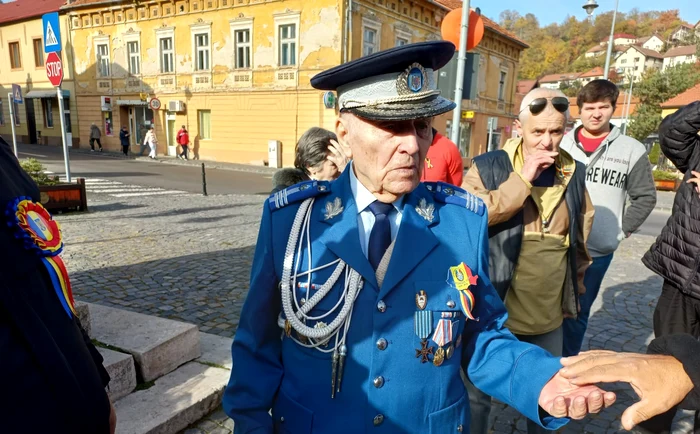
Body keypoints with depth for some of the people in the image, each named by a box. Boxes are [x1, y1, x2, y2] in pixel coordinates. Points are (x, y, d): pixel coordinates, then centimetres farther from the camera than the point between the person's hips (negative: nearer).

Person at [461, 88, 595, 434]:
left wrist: (576, 284, 17)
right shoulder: (488, 167, -10)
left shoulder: (575, 173, 3)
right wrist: (523, 179, -25)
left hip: (549, 315, 4)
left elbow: (581, 237, 14)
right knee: (479, 391, 14)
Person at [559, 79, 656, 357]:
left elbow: (645, 197, 7)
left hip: (598, 252, -1)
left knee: (577, 312, 12)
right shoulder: (561, 144, 1)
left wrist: (622, 230, -1)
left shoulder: (632, 150, 0)